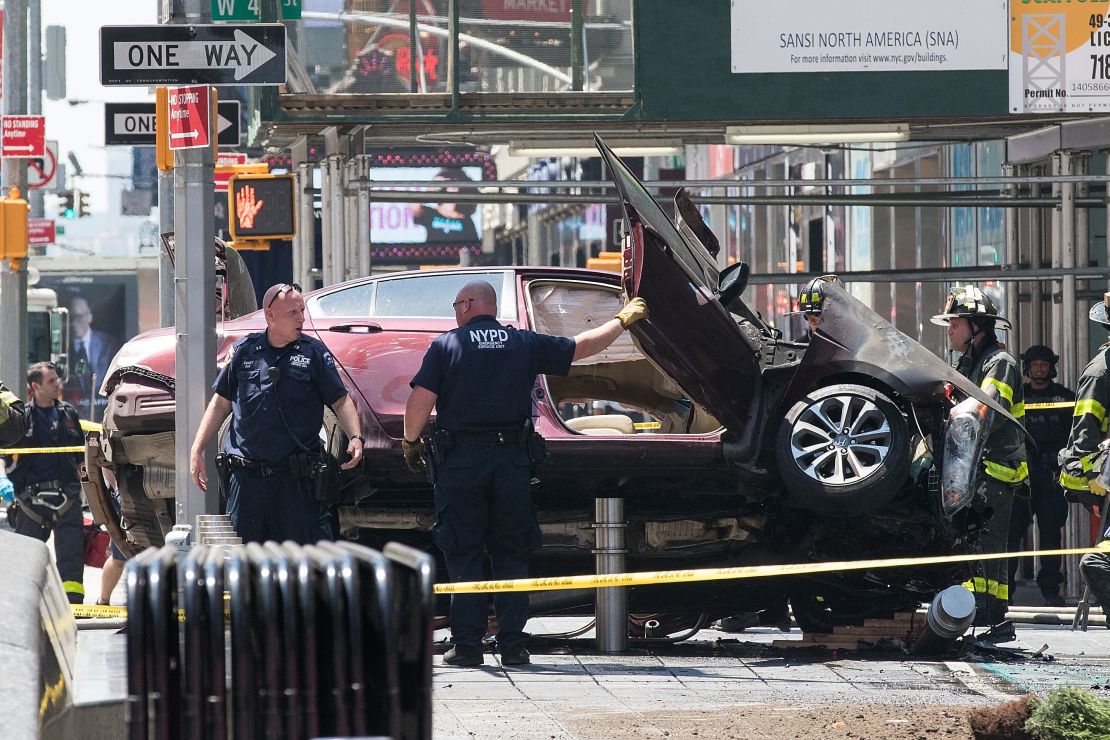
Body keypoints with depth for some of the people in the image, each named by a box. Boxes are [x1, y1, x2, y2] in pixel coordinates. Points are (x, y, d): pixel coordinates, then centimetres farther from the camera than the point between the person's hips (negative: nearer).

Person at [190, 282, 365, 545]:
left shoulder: (314, 353, 3)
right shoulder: (245, 350, 7)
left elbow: (341, 401, 2)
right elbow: (221, 403, 14)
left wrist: (355, 438, -15)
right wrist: (197, 449, 9)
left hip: (297, 480, -2)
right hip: (246, 479, 2)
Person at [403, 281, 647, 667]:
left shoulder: (445, 346, 0)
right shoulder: (526, 344, 7)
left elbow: (420, 400, -8)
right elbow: (583, 346, 15)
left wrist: (411, 440, 8)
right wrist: (622, 320, 31)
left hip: (460, 461, -2)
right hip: (512, 459, 2)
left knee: (464, 554, 2)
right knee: (510, 555, 9)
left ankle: (467, 645, -2)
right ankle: (512, 645, 6)